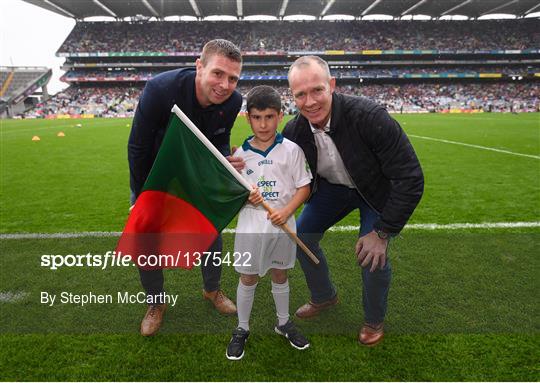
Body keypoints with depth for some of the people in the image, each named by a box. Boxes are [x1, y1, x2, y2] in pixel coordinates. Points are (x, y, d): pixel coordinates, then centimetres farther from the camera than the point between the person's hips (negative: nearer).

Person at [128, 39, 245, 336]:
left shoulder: (233, 101, -24)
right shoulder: (160, 89, -36)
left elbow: (219, 142, -7)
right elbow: (138, 148, -24)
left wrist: (225, 161, -32)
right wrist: (141, 197, -15)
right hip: (153, 173, -2)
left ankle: (212, 290, 35)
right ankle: (155, 303, 25)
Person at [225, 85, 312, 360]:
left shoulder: (291, 149, -7)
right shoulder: (241, 153, -3)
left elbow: (304, 186, -4)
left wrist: (286, 211, -17)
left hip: (282, 226, 0)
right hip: (250, 226, 0)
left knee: (280, 276, 17)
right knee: (248, 279, 10)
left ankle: (283, 322, 40)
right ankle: (242, 329, 30)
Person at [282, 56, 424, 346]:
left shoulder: (370, 117, -36)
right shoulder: (293, 132, -21)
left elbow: (411, 179, -31)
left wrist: (382, 233, -27)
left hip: (378, 191, -4)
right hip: (334, 187, 5)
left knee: (373, 256, -16)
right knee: (301, 237, 5)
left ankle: (374, 320, 18)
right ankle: (324, 297, 35)